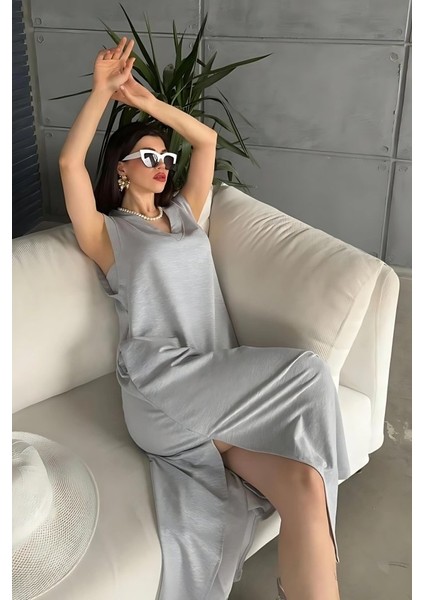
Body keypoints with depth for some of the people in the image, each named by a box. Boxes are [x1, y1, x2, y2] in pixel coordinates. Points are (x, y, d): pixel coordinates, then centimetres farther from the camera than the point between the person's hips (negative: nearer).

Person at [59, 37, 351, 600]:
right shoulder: (107, 234, 13)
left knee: (305, 485, -23)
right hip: (162, 386, -5)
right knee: (306, 370, -23)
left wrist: (147, 101, 22)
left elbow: (207, 140, 27)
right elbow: (70, 163, -1)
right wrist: (102, 91, 5)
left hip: (221, 380, 5)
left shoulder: (185, 213, 28)